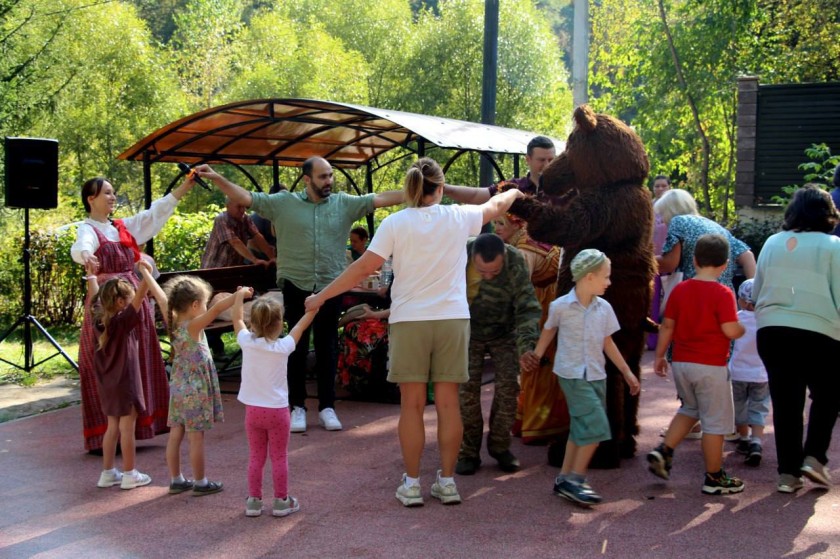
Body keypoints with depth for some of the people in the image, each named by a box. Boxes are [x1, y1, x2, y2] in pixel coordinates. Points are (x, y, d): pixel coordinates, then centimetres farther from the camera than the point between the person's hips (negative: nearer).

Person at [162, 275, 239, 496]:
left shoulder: (174, 324, 1)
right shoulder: (193, 326, -19)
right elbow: (217, 309, -30)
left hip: (178, 389, 8)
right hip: (195, 391, -7)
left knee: (175, 436, 12)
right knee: (196, 438, 3)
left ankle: (176, 480, 22)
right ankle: (200, 483, 12)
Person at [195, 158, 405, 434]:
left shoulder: (345, 203, 3)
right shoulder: (284, 203, -1)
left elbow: (380, 199, -1)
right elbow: (246, 198, -3)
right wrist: (216, 178, -13)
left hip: (331, 287, 1)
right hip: (296, 286, -1)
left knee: (327, 347, 9)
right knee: (297, 348, 7)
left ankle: (327, 406, 18)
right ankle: (298, 407, 16)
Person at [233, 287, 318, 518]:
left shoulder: (247, 343, -8)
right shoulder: (283, 347, -13)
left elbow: (237, 319, 10)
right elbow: (301, 325, 2)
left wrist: (240, 295, 23)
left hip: (252, 410, 3)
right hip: (277, 410, -3)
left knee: (255, 457, 13)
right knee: (279, 458, 7)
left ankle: (254, 501, 17)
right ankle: (281, 501, 12)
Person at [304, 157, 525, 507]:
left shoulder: (395, 223, -5)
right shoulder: (458, 218, 2)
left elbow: (364, 267, -8)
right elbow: (496, 206, 21)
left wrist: (321, 296, 1)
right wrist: (514, 192, 44)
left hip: (409, 321, -1)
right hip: (452, 320, 1)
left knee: (412, 404, 5)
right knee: (448, 403, 7)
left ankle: (412, 484, 10)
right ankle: (447, 482, 14)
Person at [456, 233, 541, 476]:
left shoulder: (516, 263, -29)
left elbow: (527, 307, -27)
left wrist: (527, 343, -40)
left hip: (504, 333, 0)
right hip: (469, 332, 0)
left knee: (508, 387, -4)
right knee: (467, 389, -5)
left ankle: (500, 446, 14)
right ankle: (468, 452, 6)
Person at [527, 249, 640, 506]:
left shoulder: (604, 308, 2)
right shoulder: (561, 306, -11)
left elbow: (608, 343, 11)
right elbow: (549, 330, 8)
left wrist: (627, 372, 13)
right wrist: (536, 355, 8)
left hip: (596, 375, 6)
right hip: (572, 375, -6)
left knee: (581, 429, 12)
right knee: (596, 427, -15)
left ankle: (565, 479, 23)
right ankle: (574, 480, -5)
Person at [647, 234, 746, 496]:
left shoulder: (679, 290, 3)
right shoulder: (723, 294, -12)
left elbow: (667, 326, 6)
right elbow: (730, 331, -17)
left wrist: (659, 356, 16)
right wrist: (744, 328, 5)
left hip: (681, 363, 6)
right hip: (711, 366, -6)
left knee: (690, 409, 26)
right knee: (715, 421, 5)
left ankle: (663, 451, 11)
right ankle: (714, 478, 12)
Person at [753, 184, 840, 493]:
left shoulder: (773, 243, 7)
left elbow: (756, 291, 15)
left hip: (771, 331, 3)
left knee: (785, 401, 11)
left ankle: (788, 472, 12)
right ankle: (814, 456, 6)